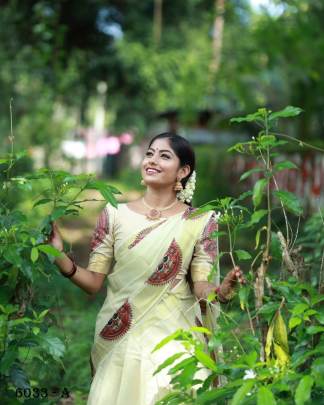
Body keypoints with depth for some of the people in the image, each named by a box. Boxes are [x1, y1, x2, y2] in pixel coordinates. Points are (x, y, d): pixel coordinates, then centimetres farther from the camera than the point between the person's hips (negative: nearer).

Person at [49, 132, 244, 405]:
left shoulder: (200, 221, -1)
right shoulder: (115, 214, 2)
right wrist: (59, 255, -15)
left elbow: (201, 287, -6)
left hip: (173, 338, -1)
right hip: (120, 339, 1)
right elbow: (93, 282, 1)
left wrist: (223, 290, -27)